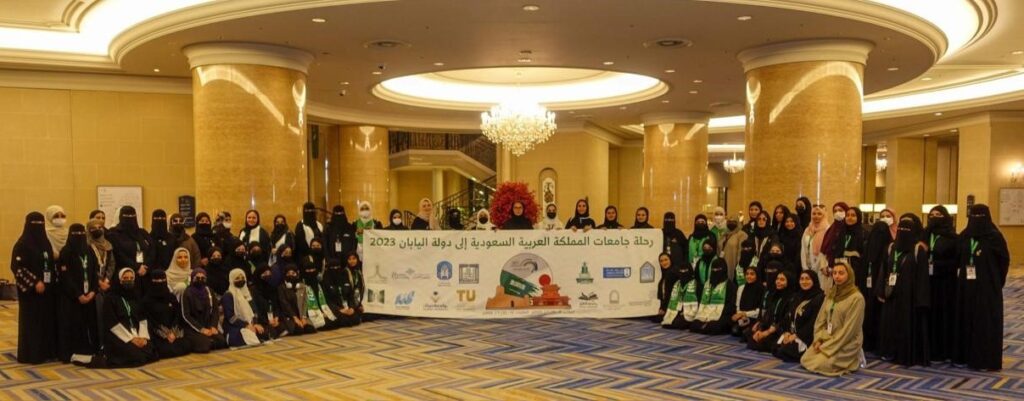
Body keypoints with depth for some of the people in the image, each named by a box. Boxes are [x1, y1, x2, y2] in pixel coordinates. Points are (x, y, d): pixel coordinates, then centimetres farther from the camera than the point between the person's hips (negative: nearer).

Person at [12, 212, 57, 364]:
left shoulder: (45, 242, 11)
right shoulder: (22, 244, -10)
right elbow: (17, 267, -16)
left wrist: (54, 282, 6)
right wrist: (34, 283, -20)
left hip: (48, 288, 7)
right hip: (30, 290, -7)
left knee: (48, 320, 8)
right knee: (32, 321, -2)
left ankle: (47, 351, 16)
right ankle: (31, 354, 5)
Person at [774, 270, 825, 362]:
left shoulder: (820, 298, -9)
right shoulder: (797, 297, 17)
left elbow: (814, 322, -16)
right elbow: (788, 315, 13)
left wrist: (797, 335, -17)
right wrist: (787, 332, -4)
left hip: (807, 337, -8)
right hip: (791, 333, 8)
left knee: (784, 352, -24)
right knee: (775, 349, -13)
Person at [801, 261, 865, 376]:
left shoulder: (856, 298, -13)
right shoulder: (830, 295, 9)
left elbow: (849, 328, -17)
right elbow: (821, 319, 9)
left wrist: (828, 347, -17)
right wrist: (819, 340, -7)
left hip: (846, 344, -6)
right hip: (826, 340, 6)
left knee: (819, 365, -22)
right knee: (805, 360, -9)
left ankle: (854, 360, 2)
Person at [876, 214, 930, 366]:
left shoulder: (919, 249, -6)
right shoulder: (892, 247, 12)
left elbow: (922, 274, -10)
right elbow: (884, 270, 12)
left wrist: (921, 298, -16)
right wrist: (881, 290, 4)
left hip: (909, 295, -6)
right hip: (893, 294, 6)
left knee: (908, 324, -3)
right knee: (891, 323, 9)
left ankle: (909, 355, 4)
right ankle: (891, 352, 18)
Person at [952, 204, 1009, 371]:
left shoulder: (994, 236, -7)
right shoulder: (964, 236, 7)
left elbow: (1004, 260, -5)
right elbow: (957, 259, 12)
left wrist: (996, 281, -4)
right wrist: (960, 273, 0)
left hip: (987, 287, -5)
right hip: (966, 286, 5)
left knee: (987, 322, -1)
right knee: (965, 319, 8)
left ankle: (987, 360, 6)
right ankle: (965, 356, 16)